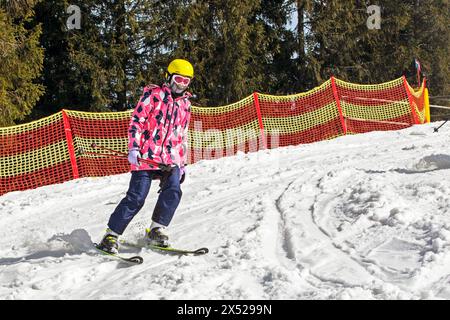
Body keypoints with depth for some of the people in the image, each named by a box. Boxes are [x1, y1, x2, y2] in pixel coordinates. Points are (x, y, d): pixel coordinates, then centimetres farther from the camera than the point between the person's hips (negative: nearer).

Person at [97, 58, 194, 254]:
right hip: (146, 155, -5)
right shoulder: (153, 94, 1)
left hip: (170, 159, 5)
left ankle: (156, 231, -5)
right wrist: (133, 148, -15)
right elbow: (136, 121, -5)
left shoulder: (185, 103, 19)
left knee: (173, 191, -20)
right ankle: (111, 235, -2)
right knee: (137, 197, -12)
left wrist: (182, 163, 22)